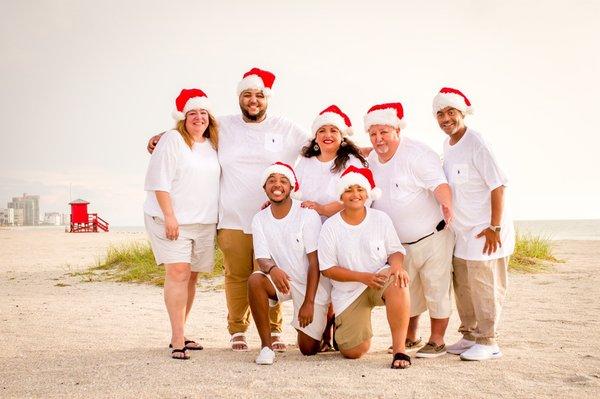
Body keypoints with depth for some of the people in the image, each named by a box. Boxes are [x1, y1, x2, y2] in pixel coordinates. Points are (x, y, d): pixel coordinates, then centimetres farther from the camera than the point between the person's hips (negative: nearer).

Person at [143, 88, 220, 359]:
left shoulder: (212, 145, 14)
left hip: (204, 223, 6)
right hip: (172, 220, -6)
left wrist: (214, 219, 16)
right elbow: (159, 181, -11)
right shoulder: (172, 140, -5)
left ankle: (179, 335, 17)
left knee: (191, 277, 8)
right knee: (178, 272, -15)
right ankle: (178, 340, -14)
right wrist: (169, 216, -18)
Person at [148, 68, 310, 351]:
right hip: (233, 219, 0)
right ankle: (237, 330, 15)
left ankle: (273, 330, 13)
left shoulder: (286, 129, 9)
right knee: (237, 275, 2)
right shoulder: (224, 126, 10)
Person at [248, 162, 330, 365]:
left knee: (308, 349, -3)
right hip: (282, 280, 3)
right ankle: (266, 345, -21)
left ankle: (326, 319, 31)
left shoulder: (307, 215, -15)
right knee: (255, 280, -32)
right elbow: (262, 258, -9)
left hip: (312, 285, -2)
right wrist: (272, 269, -35)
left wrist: (308, 302, -21)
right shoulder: (259, 219, -3)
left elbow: (314, 262, -16)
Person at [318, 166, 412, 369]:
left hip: (380, 277, 0)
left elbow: (395, 250, 4)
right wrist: (363, 277, -19)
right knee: (353, 352, -8)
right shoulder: (330, 227, -5)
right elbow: (328, 269, -6)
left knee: (397, 283, -38)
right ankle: (341, 325, 30)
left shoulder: (381, 219, 0)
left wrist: (396, 265, -21)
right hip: (348, 292, 0)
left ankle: (399, 349, -29)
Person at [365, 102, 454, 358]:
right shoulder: (371, 161, 4)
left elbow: (439, 184, -27)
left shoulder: (417, 154, -17)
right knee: (405, 291, 16)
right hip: (399, 243, 7)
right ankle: (410, 338, 33)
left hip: (432, 238, -7)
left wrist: (447, 206, -47)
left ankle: (437, 341, 12)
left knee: (436, 289, 0)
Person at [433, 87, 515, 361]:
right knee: (462, 285, 13)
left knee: (484, 285, -5)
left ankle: (487, 342, 5)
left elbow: (498, 185, -19)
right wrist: (449, 217, 16)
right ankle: (469, 335, 26)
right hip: (461, 230, 8)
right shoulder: (447, 145, 8)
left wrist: (494, 228, -20)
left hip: (486, 229, -8)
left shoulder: (475, 143, -17)